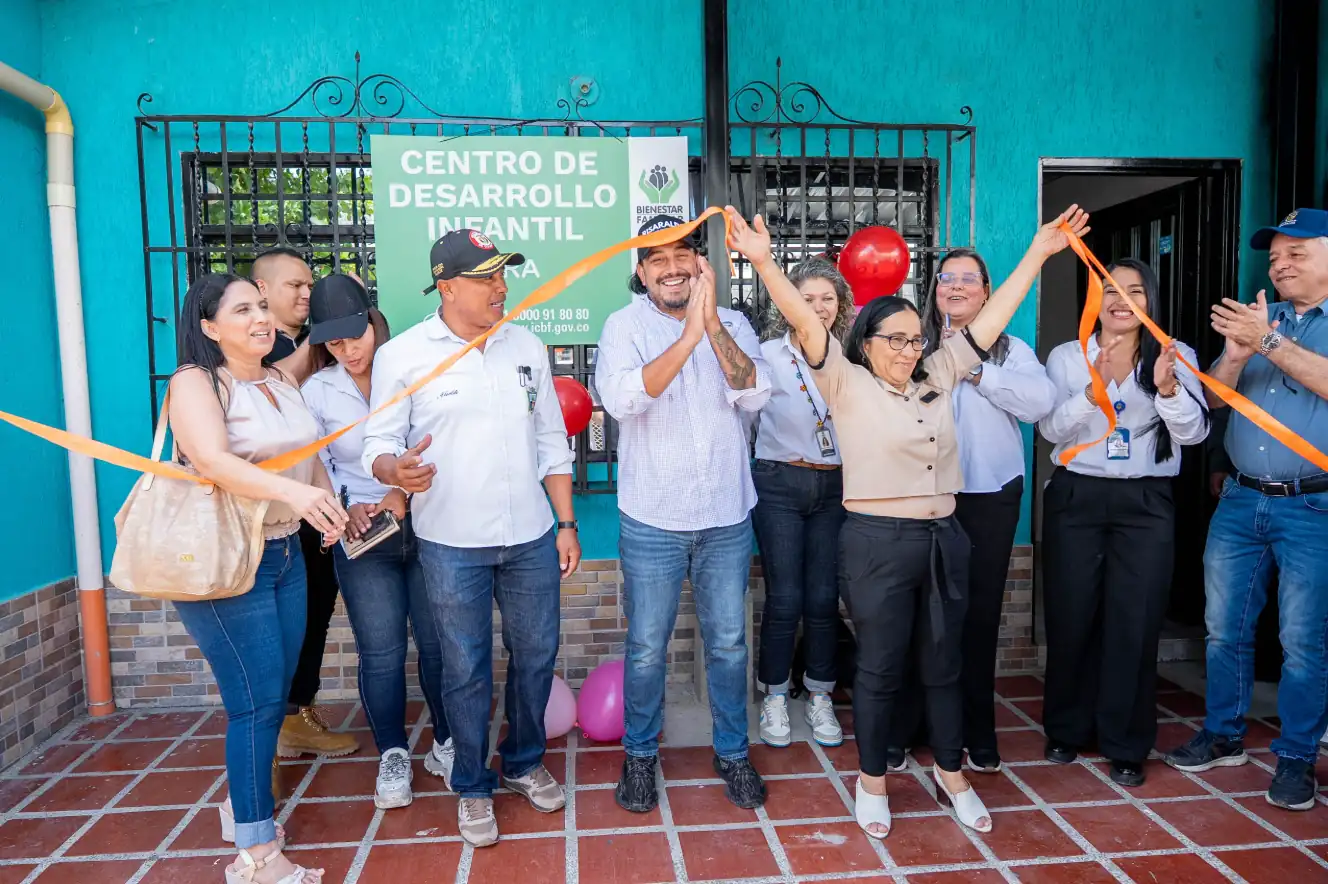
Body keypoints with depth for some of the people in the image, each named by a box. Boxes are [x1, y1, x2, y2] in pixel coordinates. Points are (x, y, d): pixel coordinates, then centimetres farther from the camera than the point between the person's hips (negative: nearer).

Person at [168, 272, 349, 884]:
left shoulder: (283, 381, 10)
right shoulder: (195, 381, -12)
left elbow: (309, 454, 22)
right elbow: (212, 460, -30)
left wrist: (330, 507, 9)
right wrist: (292, 491, -44)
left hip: (285, 553, 7)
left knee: (273, 697, 14)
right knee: (257, 701, -6)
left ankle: (242, 809, 34)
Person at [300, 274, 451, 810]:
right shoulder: (317, 391, 3)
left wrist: (405, 491, -17)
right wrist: (347, 508, -11)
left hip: (425, 527, 0)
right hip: (362, 540, 1)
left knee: (438, 643, 6)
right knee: (381, 652, 4)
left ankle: (447, 744, 26)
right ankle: (393, 756, 23)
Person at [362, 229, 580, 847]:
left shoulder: (526, 346, 6)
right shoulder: (402, 355, -5)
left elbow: (551, 443, 9)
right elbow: (379, 444, -3)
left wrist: (567, 523, 6)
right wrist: (397, 469, -28)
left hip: (530, 538, 4)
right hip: (452, 545, -3)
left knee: (535, 655, 14)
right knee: (466, 669, 8)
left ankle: (524, 763, 37)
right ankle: (472, 786, 30)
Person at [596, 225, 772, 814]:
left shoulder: (732, 324, 3)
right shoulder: (625, 326, -4)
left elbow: (755, 393, -14)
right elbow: (621, 399, -22)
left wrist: (712, 321, -24)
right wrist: (689, 334, -29)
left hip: (727, 518, 2)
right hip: (653, 521, -2)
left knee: (729, 644, 14)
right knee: (647, 648, 10)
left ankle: (732, 754, 33)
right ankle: (640, 756, 31)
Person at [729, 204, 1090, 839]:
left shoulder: (937, 380, 11)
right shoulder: (847, 385, -4)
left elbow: (989, 319, 13)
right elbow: (804, 322, -17)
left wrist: (1040, 250, 14)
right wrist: (763, 262, -29)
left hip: (943, 542, 5)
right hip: (877, 545, -5)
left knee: (943, 664, 17)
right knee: (880, 668, 7)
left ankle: (951, 775, 34)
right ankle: (872, 781, 26)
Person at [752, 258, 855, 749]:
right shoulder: (769, 355, -3)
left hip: (836, 487, 3)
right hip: (781, 484, -2)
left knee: (824, 597, 6)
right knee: (784, 598, 0)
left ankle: (820, 698, 23)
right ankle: (774, 698, 19)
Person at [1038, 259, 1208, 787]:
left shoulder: (1176, 356, 3)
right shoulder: (1067, 356, 3)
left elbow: (1194, 432, -8)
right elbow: (1052, 429, -8)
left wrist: (1168, 388, -27)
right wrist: (1094, 388, -24)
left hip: (1145, 503, 0)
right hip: (1076, 496, 0)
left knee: (1135, 622, 2)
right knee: (1071, 617, 6)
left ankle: (1126, 745, 18)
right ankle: (1066, 729, 25)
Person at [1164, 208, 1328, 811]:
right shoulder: (1258, 318, 13)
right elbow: (1214, 398, 6)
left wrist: (1269, 342, -23)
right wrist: (1235, 354, -12)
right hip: (1241, 499, 5)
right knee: (1224, 626, 10)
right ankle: (1223, 736, 25)